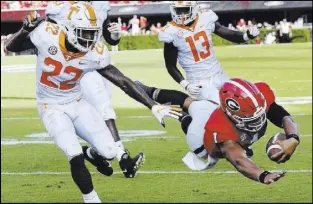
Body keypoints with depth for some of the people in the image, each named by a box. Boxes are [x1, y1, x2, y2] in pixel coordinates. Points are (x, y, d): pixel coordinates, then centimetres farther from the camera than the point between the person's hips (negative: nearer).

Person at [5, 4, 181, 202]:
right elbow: (11, 48, -10)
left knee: (109, 152, -6)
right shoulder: (47, 35, -24)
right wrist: (25, 31, -30)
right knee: (76, 159, -20)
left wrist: (154, 106, -16)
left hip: (77, 104, 3)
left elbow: (124, 82, -12)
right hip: (52, 107, -3)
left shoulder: (95, 53, -17)